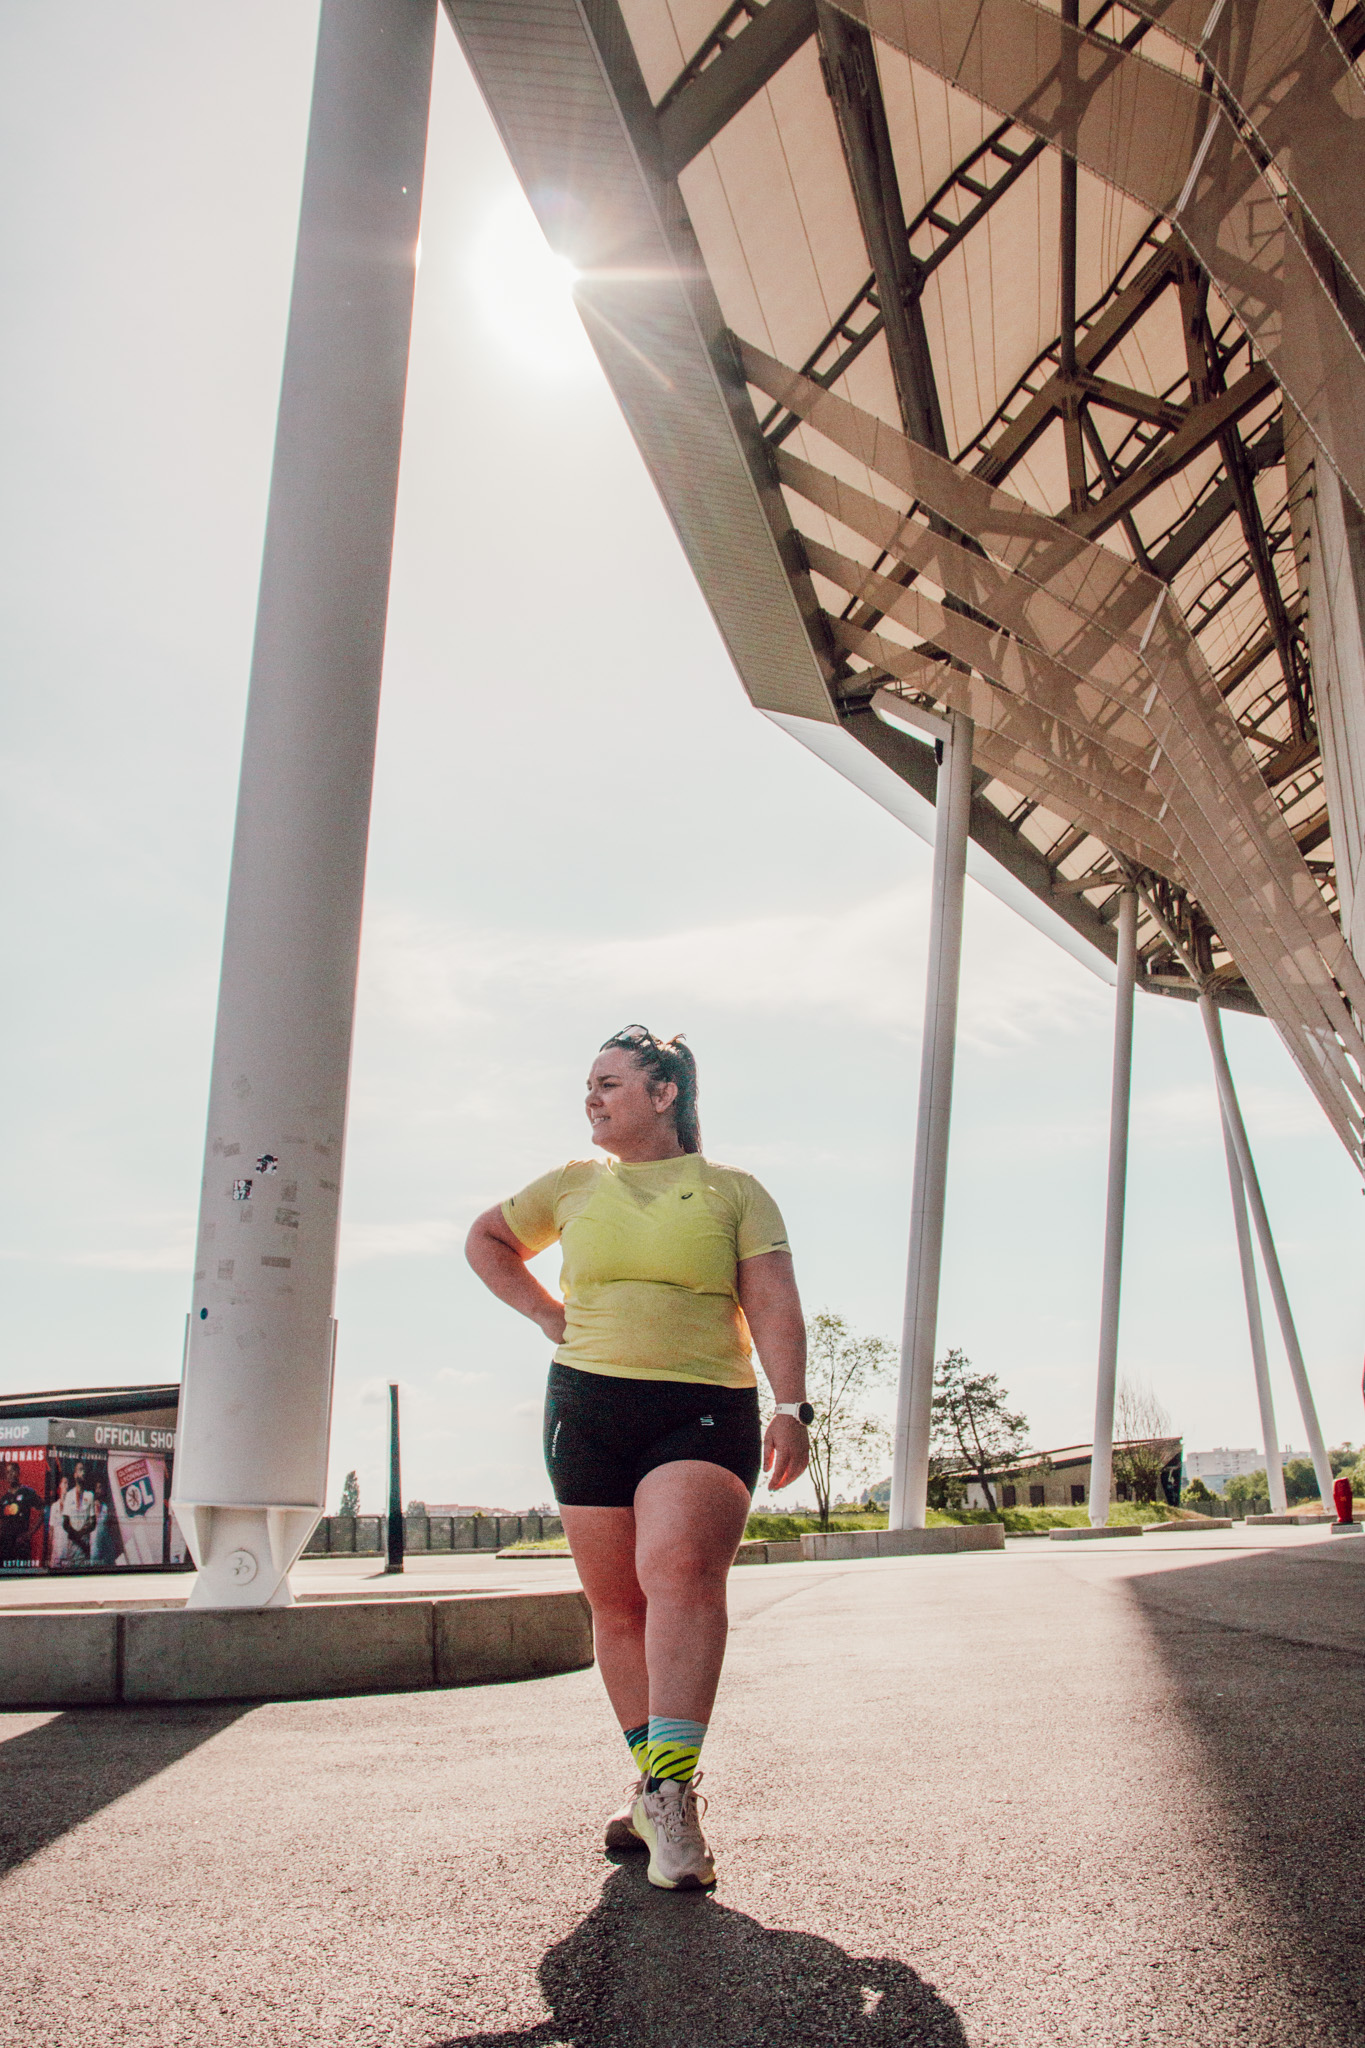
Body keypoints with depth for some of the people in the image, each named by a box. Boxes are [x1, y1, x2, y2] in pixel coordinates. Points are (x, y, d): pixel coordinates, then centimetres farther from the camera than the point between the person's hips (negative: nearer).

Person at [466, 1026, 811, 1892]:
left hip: (705, 1410, -3)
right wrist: (550, 1315, 15)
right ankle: (656, 1785, 19)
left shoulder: (733, 1190, 6)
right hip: (587, 1405, 4)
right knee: (617, 1603, 5)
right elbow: (488, 1240, 29)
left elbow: (774, 1307, -2)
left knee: (681, 1571, -24)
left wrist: (792, 1408, -15)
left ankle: (672, 1793, -25)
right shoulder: (574, 1185, 14)